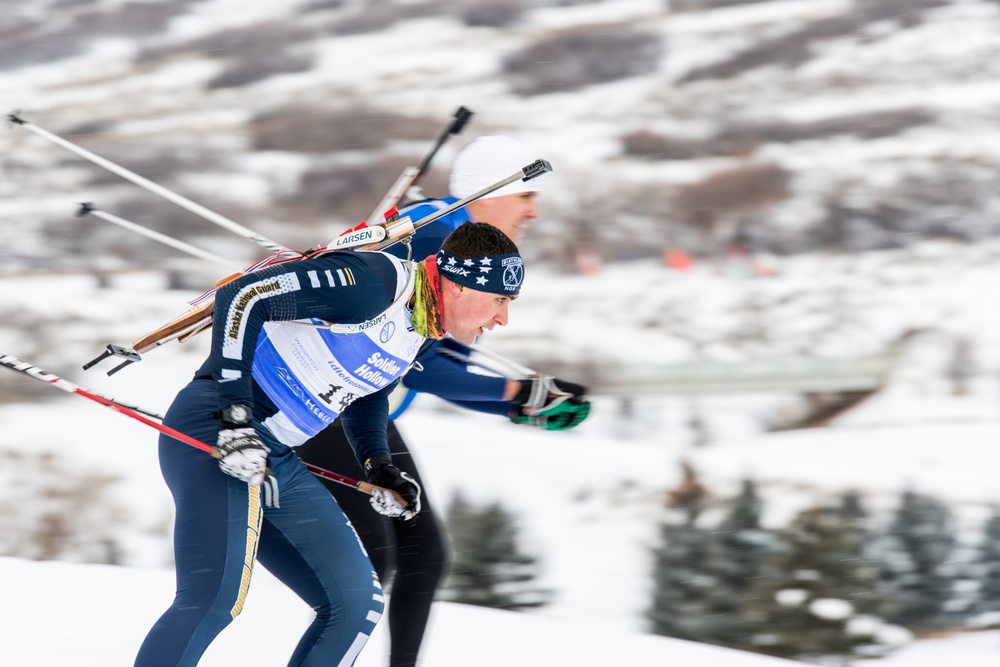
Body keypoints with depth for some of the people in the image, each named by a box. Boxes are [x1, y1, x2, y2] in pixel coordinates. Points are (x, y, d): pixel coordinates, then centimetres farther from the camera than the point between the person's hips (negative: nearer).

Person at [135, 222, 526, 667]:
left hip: (277, 462, 10)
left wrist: (378, 467, 10)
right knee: (215, 600, -23)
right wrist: (234, 415, -24)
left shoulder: (423, 337, 11)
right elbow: (240, 295, -21)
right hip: (213, 433, -10)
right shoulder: (373, 282, -18)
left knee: (356, 603, 7)